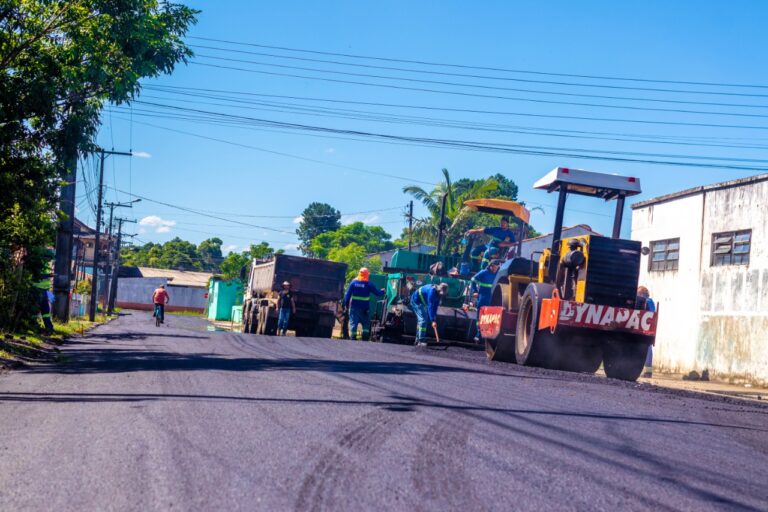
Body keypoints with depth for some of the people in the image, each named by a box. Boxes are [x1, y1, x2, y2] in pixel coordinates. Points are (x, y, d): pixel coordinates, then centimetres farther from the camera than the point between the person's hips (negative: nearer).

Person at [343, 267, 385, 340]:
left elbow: (347, 295, 1)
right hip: (364, 309, -1)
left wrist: (346, 305, 8)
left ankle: (352, 339, -2)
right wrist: (382, 291, 24)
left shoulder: (353, 282, 2)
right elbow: (377, 293, 3)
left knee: (353, 324, 3)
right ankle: (365, 340, 2)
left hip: (354, 307, 1)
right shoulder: (369, 284, -4)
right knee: (366, 324, 11)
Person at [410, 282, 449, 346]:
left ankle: (418, 340, 23)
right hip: (416, 301, -10)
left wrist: (434, 319, -2)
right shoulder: (432, 291, -34)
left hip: (422, 302, 10)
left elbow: (435, 306, 0)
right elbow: (430, 307, -35)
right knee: (423, 319, -16)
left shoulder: (439, 293, -7)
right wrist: (433, 320, -35)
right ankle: (420, 341, -18)